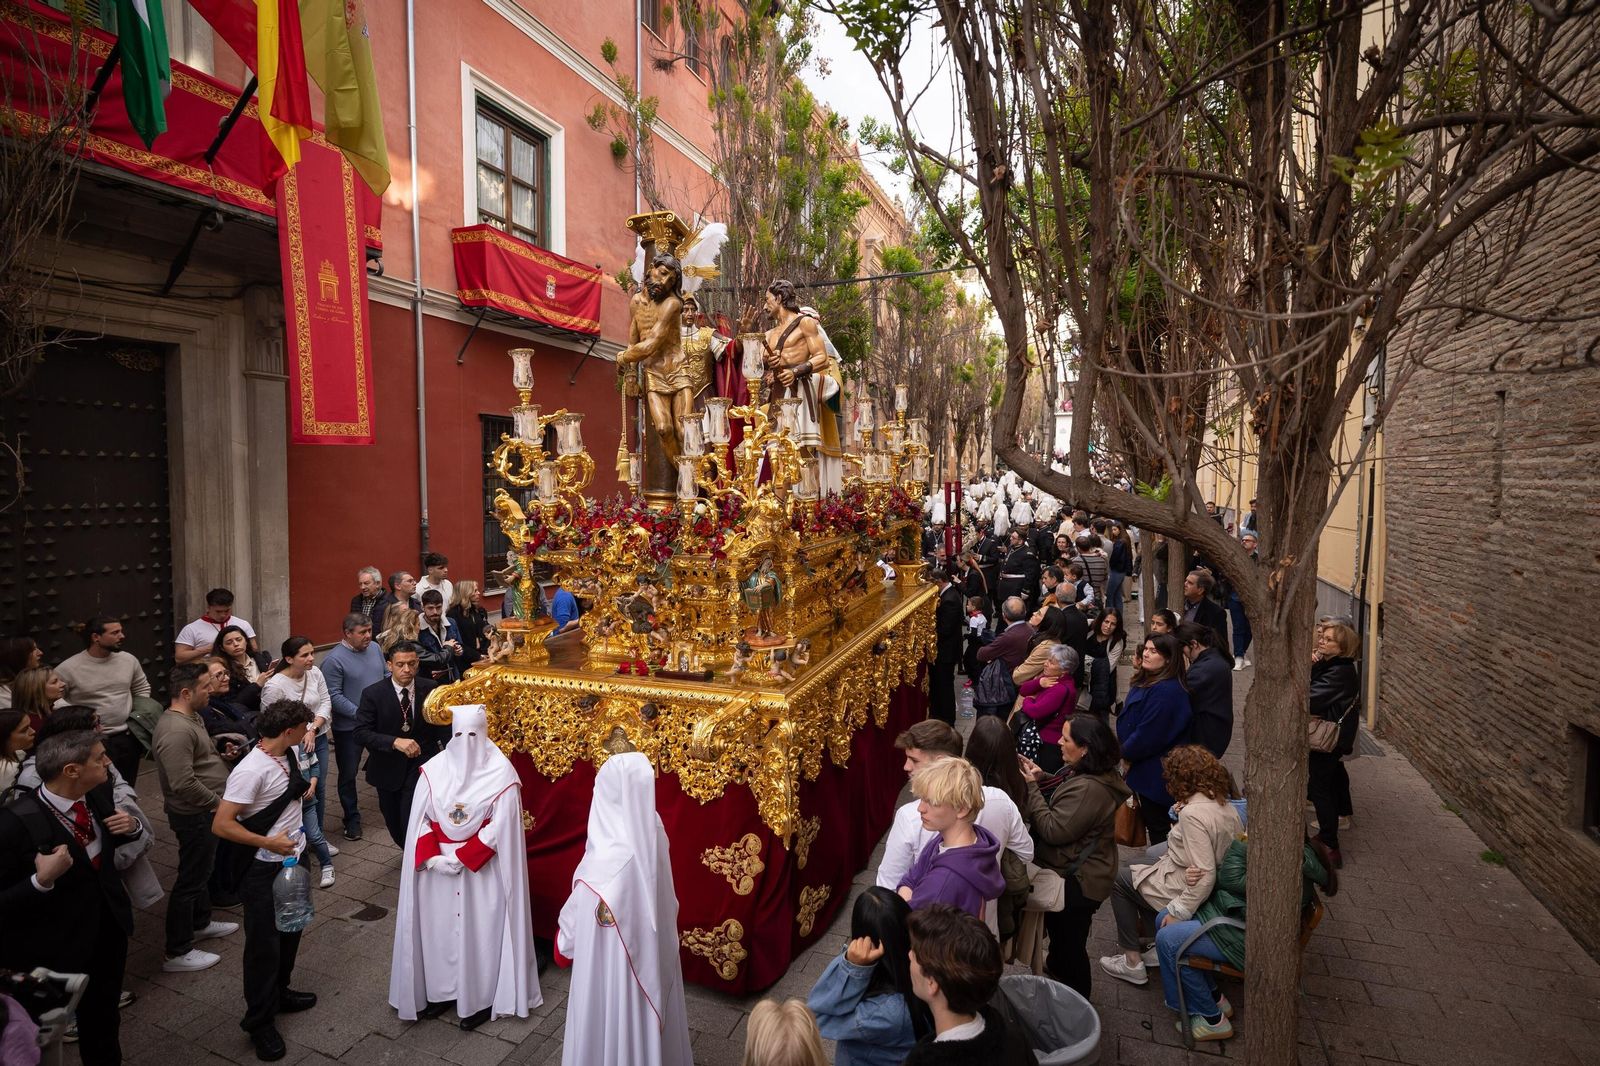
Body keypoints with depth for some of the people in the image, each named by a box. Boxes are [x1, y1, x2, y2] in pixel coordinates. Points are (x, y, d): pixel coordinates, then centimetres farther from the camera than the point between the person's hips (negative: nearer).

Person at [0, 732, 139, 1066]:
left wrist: (132, 826, -9)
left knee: (105, 1015, 26)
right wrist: (42, 881, -38)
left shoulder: (95, 796, -9)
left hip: (109, 926, 6)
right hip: (58, 945, -6)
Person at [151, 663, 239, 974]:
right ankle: (178, 953, 13)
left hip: (204, 811, 10)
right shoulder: (175, 730, -28)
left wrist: (221, 751, 5)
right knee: (190, 879, 1)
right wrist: (216, 801, -19)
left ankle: (200, 924, 42)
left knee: (202, 870, 24)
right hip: (194, 815, -10)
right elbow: (183, 783, -30)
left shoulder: (192, 717, 6)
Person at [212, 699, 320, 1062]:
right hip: (265, 870, -8)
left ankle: (279, 993, 43)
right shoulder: (251, 770, -26)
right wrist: (269, 843, -22)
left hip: (294, 859, 8)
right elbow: (221, 825, -26)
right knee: (264, 944, 6)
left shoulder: (289, 754, -2)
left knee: (290, 932, 22)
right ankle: (259, 1022, 23)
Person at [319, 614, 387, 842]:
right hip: (349, 727, -5)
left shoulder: (374, 648, 2)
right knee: (348, 774, 10)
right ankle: (352, 820, 24)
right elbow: (334, 696, -19)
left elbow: (386, 675, 13)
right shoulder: (334, 659, -17)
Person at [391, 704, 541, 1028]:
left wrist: (462, 857, -17)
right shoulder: (434, 769, -2)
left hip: (483, 869, -3)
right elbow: (419, 819, -1)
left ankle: (481, 998, 20)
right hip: (437, 867, 4)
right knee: (439, 928, 13)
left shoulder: (501, 772, -13)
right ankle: (441, 990, 32)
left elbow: (501, 826, -14)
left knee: (479, 930, 5)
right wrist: (433, 857, -13)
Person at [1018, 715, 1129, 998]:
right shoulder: (1089, 774, 0)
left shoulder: (1089, 788, -33)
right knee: (1059, 927, 31)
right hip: (1077, 872, 10)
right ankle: (1057, 965, 55)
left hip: (1077, 882, -10)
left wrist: (1031, 787, -23)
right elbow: (1063, 811, 11)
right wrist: (1043, 779, -3)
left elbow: (1054, 830, -30)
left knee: (1070, 941, 10)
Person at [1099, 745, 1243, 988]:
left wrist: (1178, 911, -21)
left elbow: (1205, 874, -30)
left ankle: (1132, 962, 16)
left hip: (1181, 888, -9)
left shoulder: (1193, 813, -30)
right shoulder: (1224, 803, -3)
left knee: (1118, 878, 12)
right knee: (1130, 868, 23)